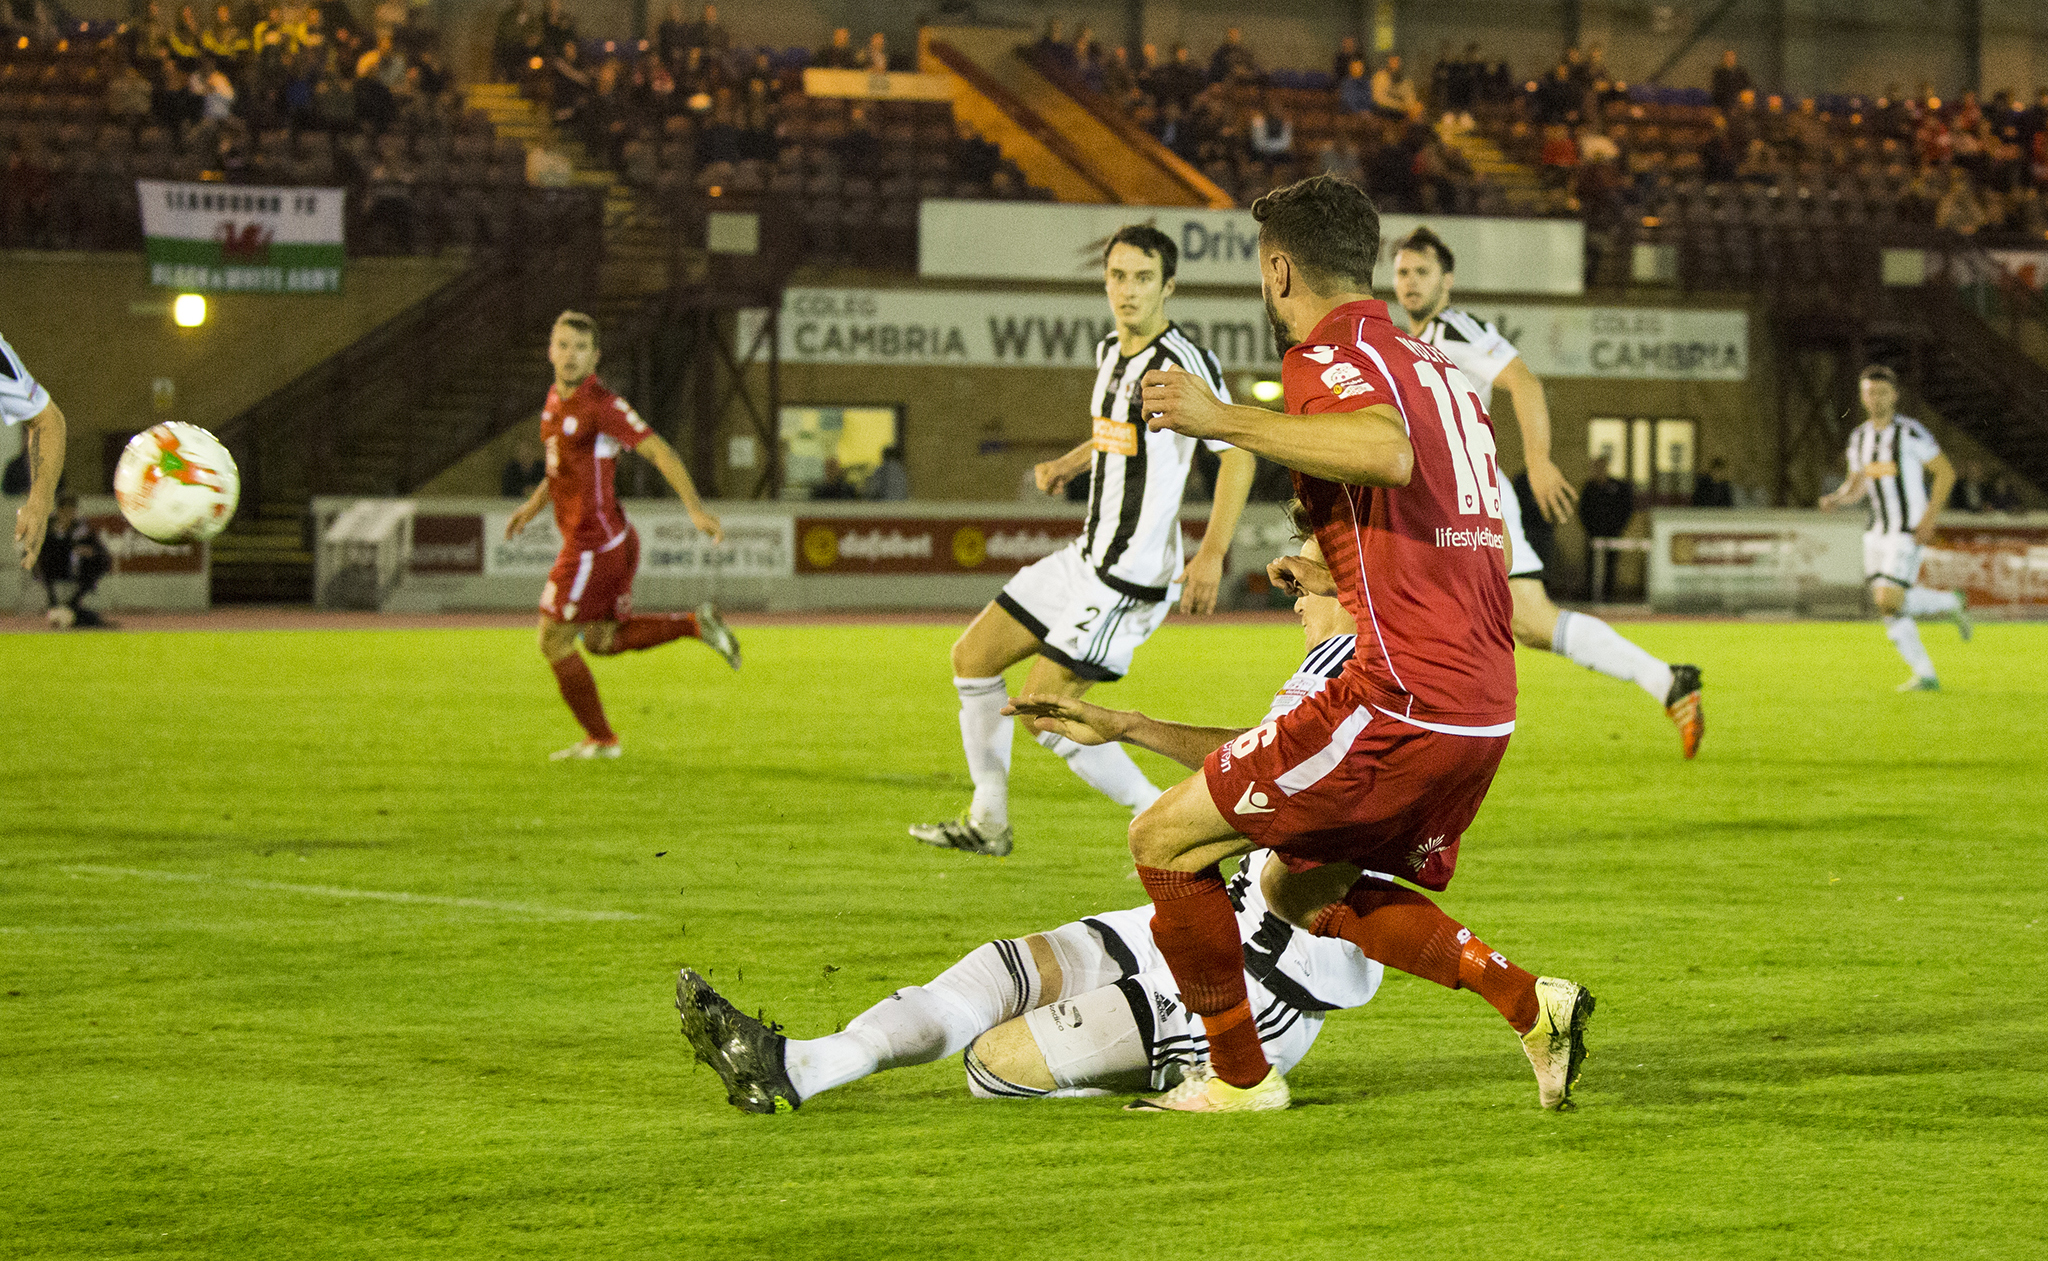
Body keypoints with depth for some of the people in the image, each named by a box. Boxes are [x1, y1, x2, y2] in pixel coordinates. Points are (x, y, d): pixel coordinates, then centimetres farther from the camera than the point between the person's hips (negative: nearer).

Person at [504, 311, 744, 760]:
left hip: (592, 544, -9)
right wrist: (534, 504, 22)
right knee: (603, 639, 21)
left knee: (554, 641, 2)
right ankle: (695, 624, 16)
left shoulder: (602, 405, -19)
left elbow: (659, 451, -25)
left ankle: (599, 739, 13)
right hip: (610, 539, 9)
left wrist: (695, 508, -34)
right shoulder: (556, 400, 9)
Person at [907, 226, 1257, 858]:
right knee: (973, 656, 14)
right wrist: (1069, 464, 12)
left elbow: (1238, 452, -23)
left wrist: (1211, 555, -31)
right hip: (1088, 555, 10)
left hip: (1133, 576, -10)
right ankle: (987, 822, 25)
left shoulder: (1183, 362, -19)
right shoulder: (1110, 351, 9)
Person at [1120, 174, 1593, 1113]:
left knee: (1164, 840, 3)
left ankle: (1238, 1076, 9)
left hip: (1401, 701, -9)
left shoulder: (1328, 359, -7)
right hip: (1484, 708, 9)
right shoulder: (1432, 365, 20)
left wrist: (1225, 421, -29)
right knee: (1301, 888, 23)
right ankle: (1525, 1000, 9)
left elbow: (1391, 452, -31)